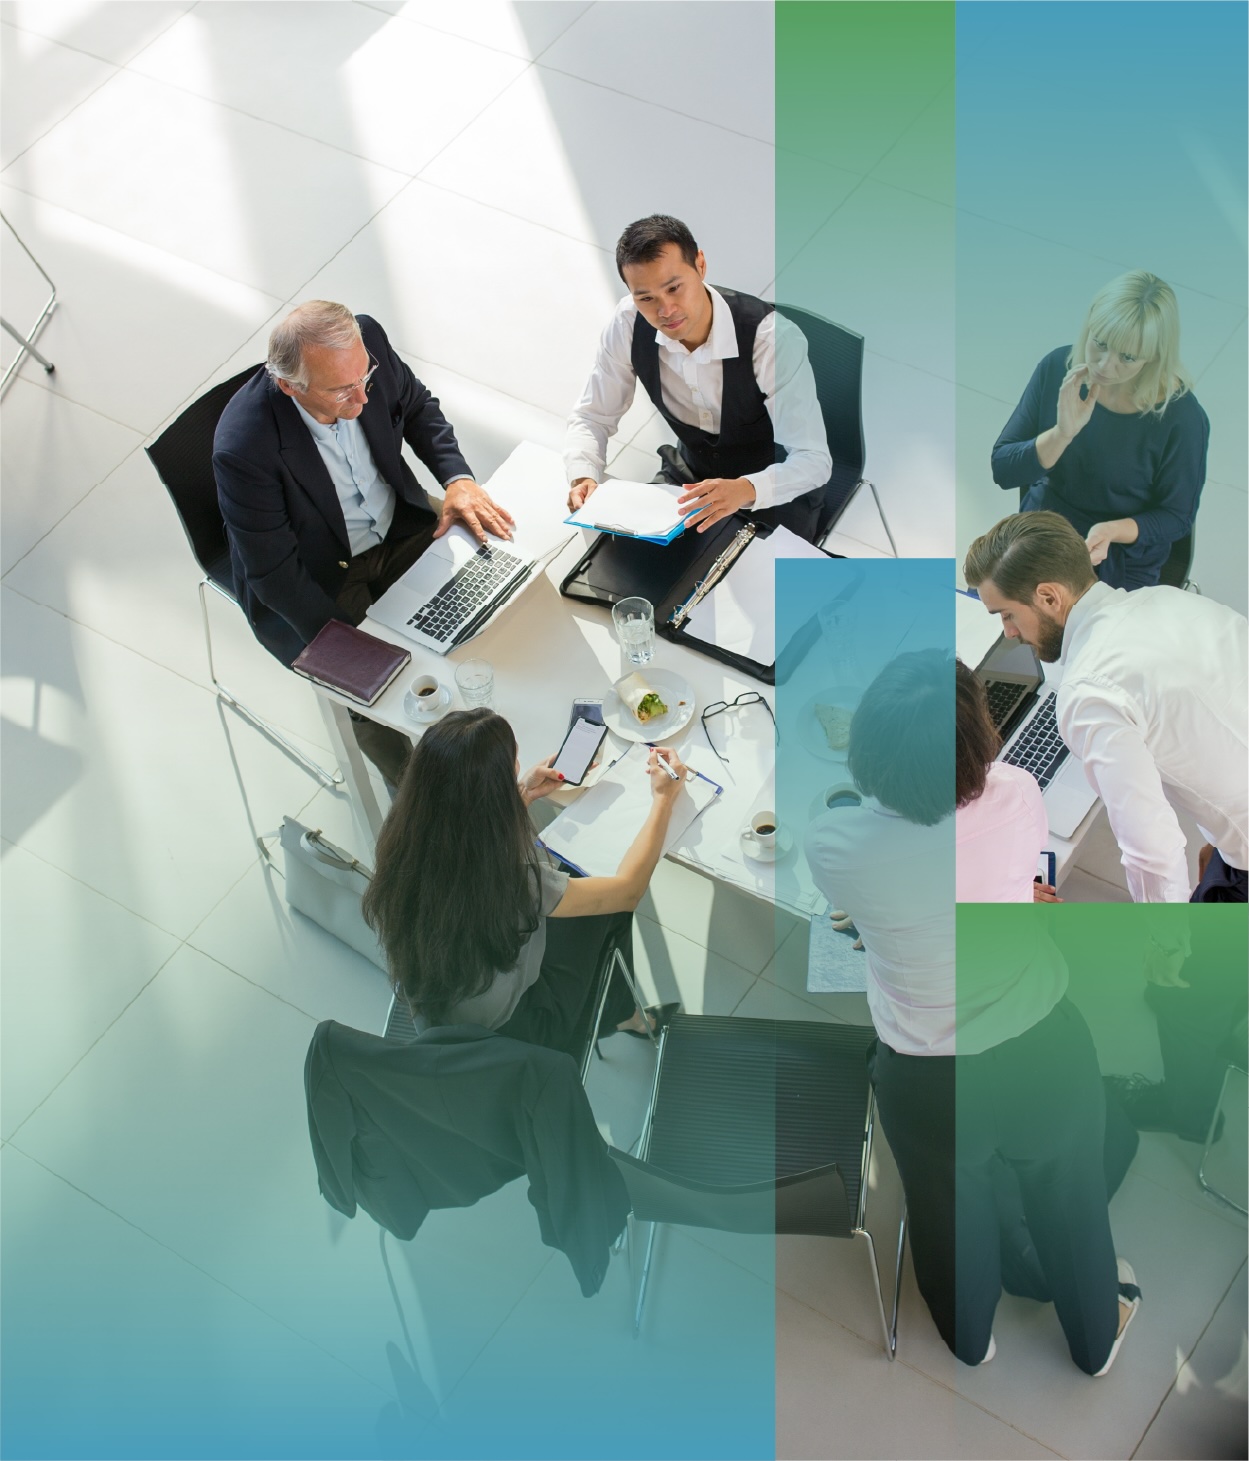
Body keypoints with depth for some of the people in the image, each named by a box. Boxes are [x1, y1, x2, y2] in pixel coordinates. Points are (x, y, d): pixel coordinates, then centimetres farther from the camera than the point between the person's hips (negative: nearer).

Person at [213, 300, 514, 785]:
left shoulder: (366, 340, -20)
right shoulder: (244, 448, -34)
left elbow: (418, 407, 3)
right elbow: (274, 574, -24)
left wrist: (457, 478, -13)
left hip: (399, 527, 5)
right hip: (316, 578, -5)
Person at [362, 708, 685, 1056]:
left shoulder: (400, 846, -21)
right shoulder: (512, 882, -37)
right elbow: (628, 889, -19)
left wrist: (523, 794, 8)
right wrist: (664, 799, -8)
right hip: (506, 1037, -5)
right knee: (612, 908, 13)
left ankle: (620, 1016, 42)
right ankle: (619, 1015, 43)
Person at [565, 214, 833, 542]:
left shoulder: (773, 337, -30)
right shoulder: (628, 324, -16)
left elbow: (814, 460, -31)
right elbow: (593, 417, -4)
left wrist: (746, 490, -52)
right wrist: (583, 476, -27)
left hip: (770, 490, -4)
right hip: (690, 474, 4)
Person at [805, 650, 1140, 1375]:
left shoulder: (833, 845, -27)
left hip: (927, 1085, 0)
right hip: (1047, 1059, 0)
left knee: (950, 1214, 31)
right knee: (1070, 1205, 30)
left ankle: (970, 1334, 60)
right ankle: (1098, 1335, 57)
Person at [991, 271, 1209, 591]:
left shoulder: (1181, 417, -20)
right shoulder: (1058, 367, -11)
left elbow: (1177, 516, -8)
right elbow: (1003, 470, -10)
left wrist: (1112, 531, -27)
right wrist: (1062, 434, -28)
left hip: (1119, 567, -3)